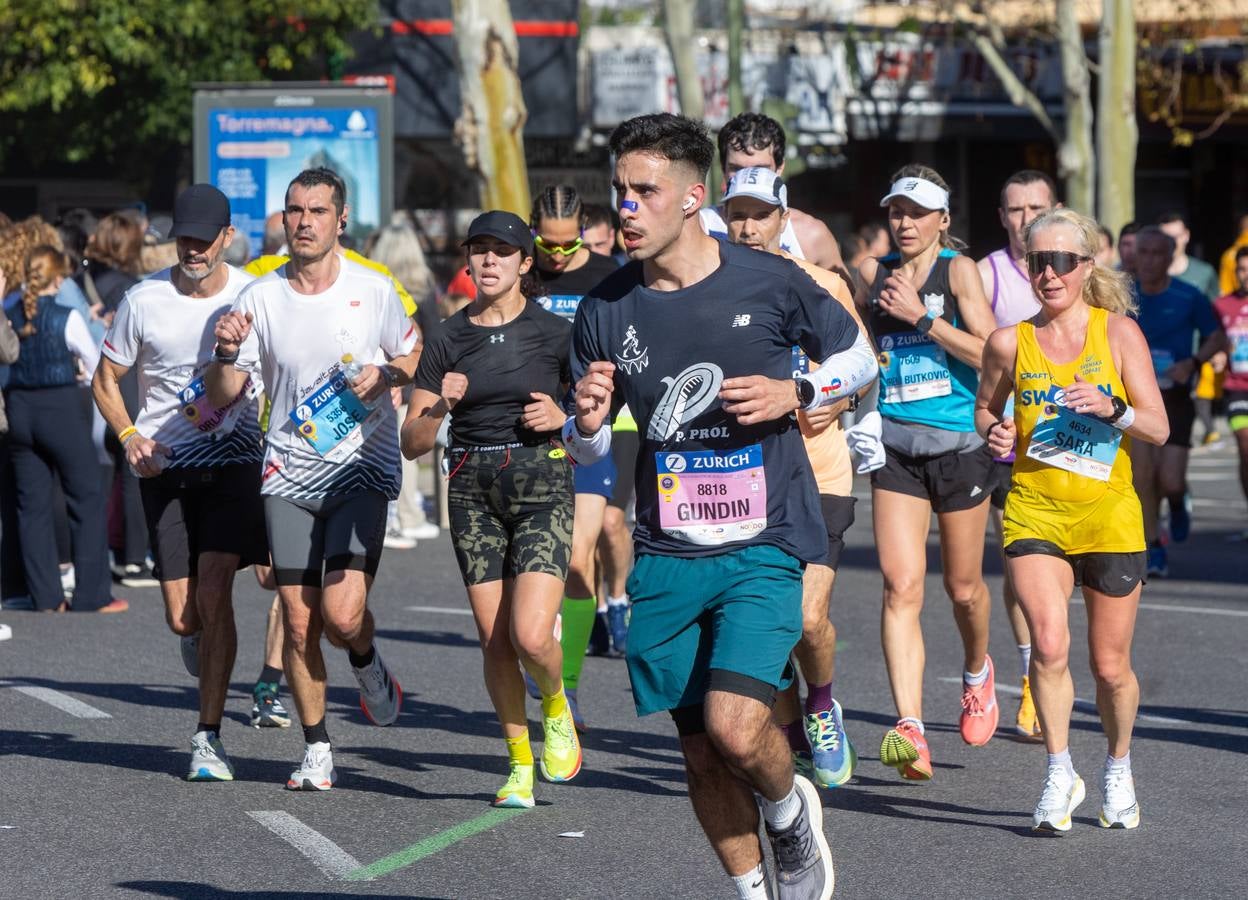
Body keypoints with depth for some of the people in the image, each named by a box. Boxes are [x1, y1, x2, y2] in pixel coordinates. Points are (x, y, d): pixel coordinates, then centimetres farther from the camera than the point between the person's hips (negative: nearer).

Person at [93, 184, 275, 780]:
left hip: (233, 461, -1)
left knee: (214, 593, -15)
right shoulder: (144, 301, -3)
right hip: (164, 466, 1)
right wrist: (129, 435, -8)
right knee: (183, 617, -1)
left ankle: (209, 737, -8)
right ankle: (199, 641, 39)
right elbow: (106, 378, 8)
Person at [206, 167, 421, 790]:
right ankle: (316, 751, 15)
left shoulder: (374, 290, -2)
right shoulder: (259, 298, 0)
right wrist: (226, 353, -18)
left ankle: (368, 664, 20)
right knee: (299, 623, 1)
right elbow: (222, 397, 3)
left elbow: (415, 357, 13)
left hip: (362, 470, -2)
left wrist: (385, 373, -9)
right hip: (288, 475, 2)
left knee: (342, 615, -15)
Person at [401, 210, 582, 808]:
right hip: (472, 489, 3)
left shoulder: (555, 333, 0)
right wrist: (439, 408, -14)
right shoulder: (448, 342, 5)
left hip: (542, 479, -3)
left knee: (531, 635, -17)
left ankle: (556, 707, 17)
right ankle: (519, 764, 19)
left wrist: (562, 417, -10)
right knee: (495, 642, 2)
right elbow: (413, 443, 5)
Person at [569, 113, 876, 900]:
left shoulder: (770, 284, -7)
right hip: (668, 558, 3)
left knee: (734, 727, -19)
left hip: (764, 547, -3)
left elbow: (859, 358, 9)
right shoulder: (606, 310, 0)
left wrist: (795, 393, -10)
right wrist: (586, 423, -13)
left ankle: (790, 810, 14)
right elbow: (589, 448, 11)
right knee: (701, 749, 5)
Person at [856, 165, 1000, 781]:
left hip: (959, 442, -2)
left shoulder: (959, 270, -3)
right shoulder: (874, 274, 9)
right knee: (900, 584, -13)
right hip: (895, 442, 2)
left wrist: (921, 316, -16)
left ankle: (977, 671, 45)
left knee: (963, 586, 11)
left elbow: (991, 353, -13)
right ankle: (910, 730, -21)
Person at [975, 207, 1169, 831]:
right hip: (1034, 510, 0)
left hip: (1109, 515, 0)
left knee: (1110, 666, 7)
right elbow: (985, 405, 19)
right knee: (1049, 644, -20)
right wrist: (994, 432, -3)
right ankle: (1060, 774, -4)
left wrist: (1112, 408, -21)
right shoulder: (1011, 343, 1)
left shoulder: (1119, 332, -2)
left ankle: (1118, 768, 33)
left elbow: (1158, 428, -2)